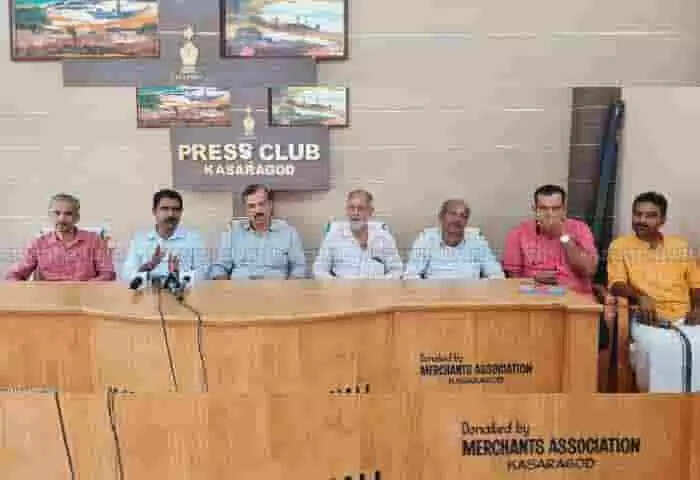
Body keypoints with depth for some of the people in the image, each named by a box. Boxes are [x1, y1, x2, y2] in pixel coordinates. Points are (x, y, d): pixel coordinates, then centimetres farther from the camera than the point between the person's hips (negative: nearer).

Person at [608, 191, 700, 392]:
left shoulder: (680, 246, 19)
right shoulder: (620, 245, 10)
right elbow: (616, 284, -1)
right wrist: (640, 297, -20)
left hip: (684, 317, 3)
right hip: (648, 318, -3)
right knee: (657, 348, -35)